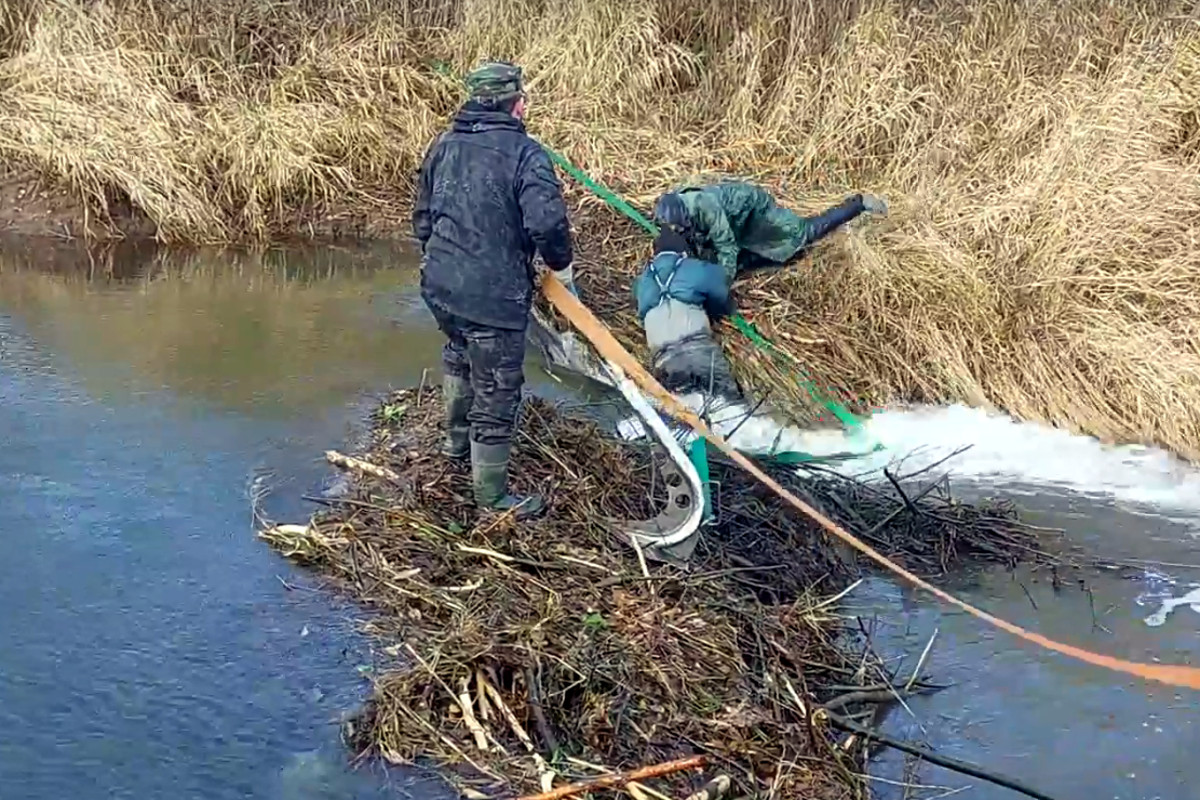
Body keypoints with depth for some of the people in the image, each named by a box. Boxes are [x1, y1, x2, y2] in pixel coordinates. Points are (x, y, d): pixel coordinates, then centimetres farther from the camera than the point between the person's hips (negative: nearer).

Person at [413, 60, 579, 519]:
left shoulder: (443, 146, 8)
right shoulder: (524, 153, -14)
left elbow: (422, 218, 17)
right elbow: (546, 222, -24)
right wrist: (562, 266, -6)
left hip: (439, 286, 8)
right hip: (494, 296, -8)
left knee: (459, 357, 33)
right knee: (497, 391, 4)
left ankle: (457, 441, 53)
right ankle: (491, 494, 14)